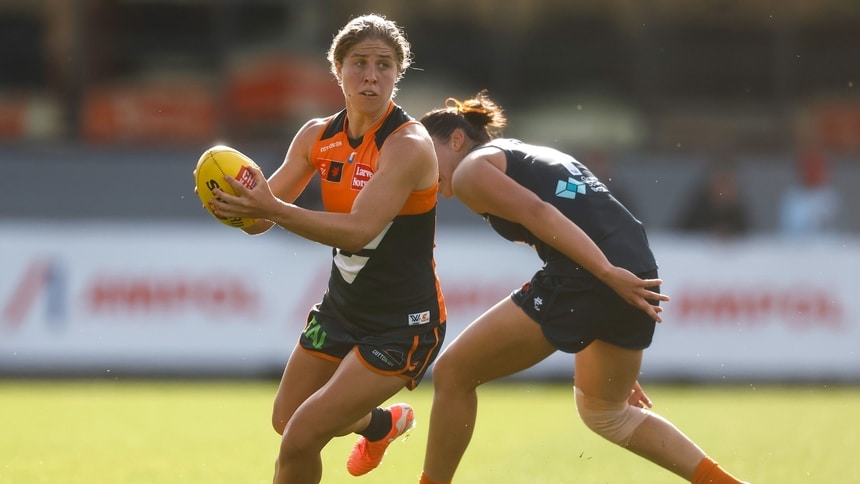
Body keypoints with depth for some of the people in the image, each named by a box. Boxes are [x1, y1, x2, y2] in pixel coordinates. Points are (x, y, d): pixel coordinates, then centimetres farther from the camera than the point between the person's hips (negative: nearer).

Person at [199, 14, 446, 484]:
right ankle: (382, 423, 53)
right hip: (342, 306, 8)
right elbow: (259, 220, -3)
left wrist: (274, 209, -45)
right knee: (286, 419, 23)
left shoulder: (408, 145, -22)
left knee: (300, 440, -16)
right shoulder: (317, 136, -2)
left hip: (403, 325, -8)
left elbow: (358, 230, -34)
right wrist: (241, 205, -27)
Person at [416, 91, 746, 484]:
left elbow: (538, 213, -11)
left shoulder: (470, 169, 6)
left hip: (584, 277, -9)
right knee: (604, 413, 29)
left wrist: (609, 274, -20)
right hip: (636, 271, 9)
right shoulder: (531, 157, 32)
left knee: (452, 374, 6)